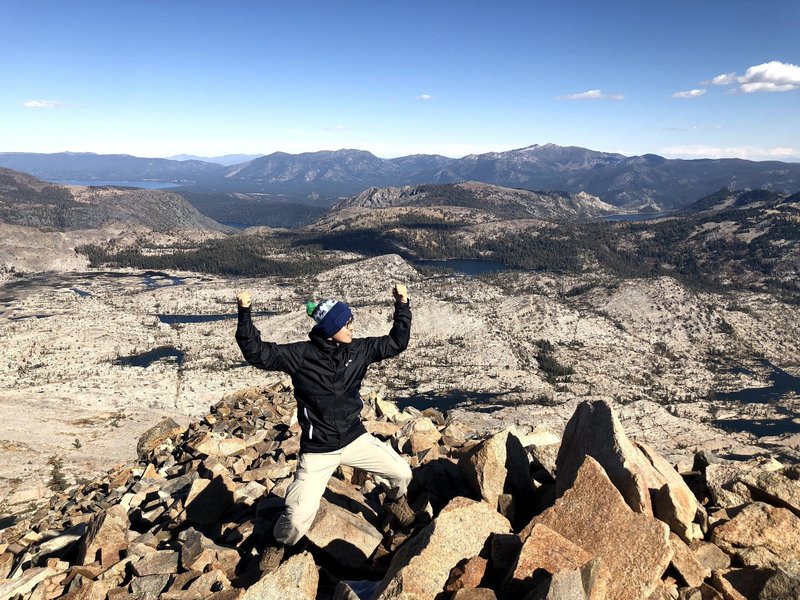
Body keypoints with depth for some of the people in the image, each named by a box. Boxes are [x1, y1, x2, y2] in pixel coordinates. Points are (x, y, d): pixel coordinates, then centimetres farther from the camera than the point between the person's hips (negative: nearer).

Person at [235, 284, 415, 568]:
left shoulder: (358, 349, -6)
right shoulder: (301, 355, -17)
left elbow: (396, 343, 2)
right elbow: (258, 353, -21)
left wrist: (402, 305, -5)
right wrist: (245, 314, -31)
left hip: (355, 439, 4)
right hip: (318, 451, -4)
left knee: (402, 472, 6)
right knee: (299, 515, -8)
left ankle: (395, 501, 45)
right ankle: (280, 545, 30)